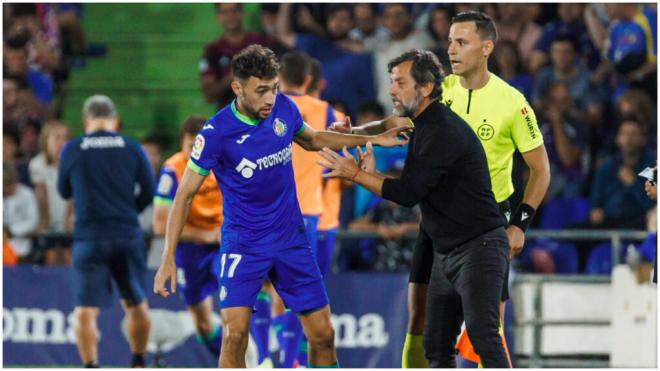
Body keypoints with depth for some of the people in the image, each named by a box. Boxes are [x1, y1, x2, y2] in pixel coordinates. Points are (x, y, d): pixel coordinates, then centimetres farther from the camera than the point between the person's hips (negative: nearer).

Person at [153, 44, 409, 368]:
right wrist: (168, 258, -16)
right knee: (235, 334, -20)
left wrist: (372, 139, 12)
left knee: (322, 334, 3)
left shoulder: (283, 108, -5)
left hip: (291, 240, 5)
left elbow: (312, 139, 18)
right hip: (243, 243, -4)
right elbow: (185, 194, -11)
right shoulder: (216, 132, -19)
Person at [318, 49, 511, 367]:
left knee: (483, 335, -21)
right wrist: (372, 174, 4)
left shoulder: (444, 131, -18)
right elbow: (415, 191, 18)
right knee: (437, 344, 9)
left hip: (478, 246, -10)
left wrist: (356, 174, -12)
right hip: (446, 251, 10)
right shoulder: (423, 126, 14)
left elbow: (408, 193, -22)